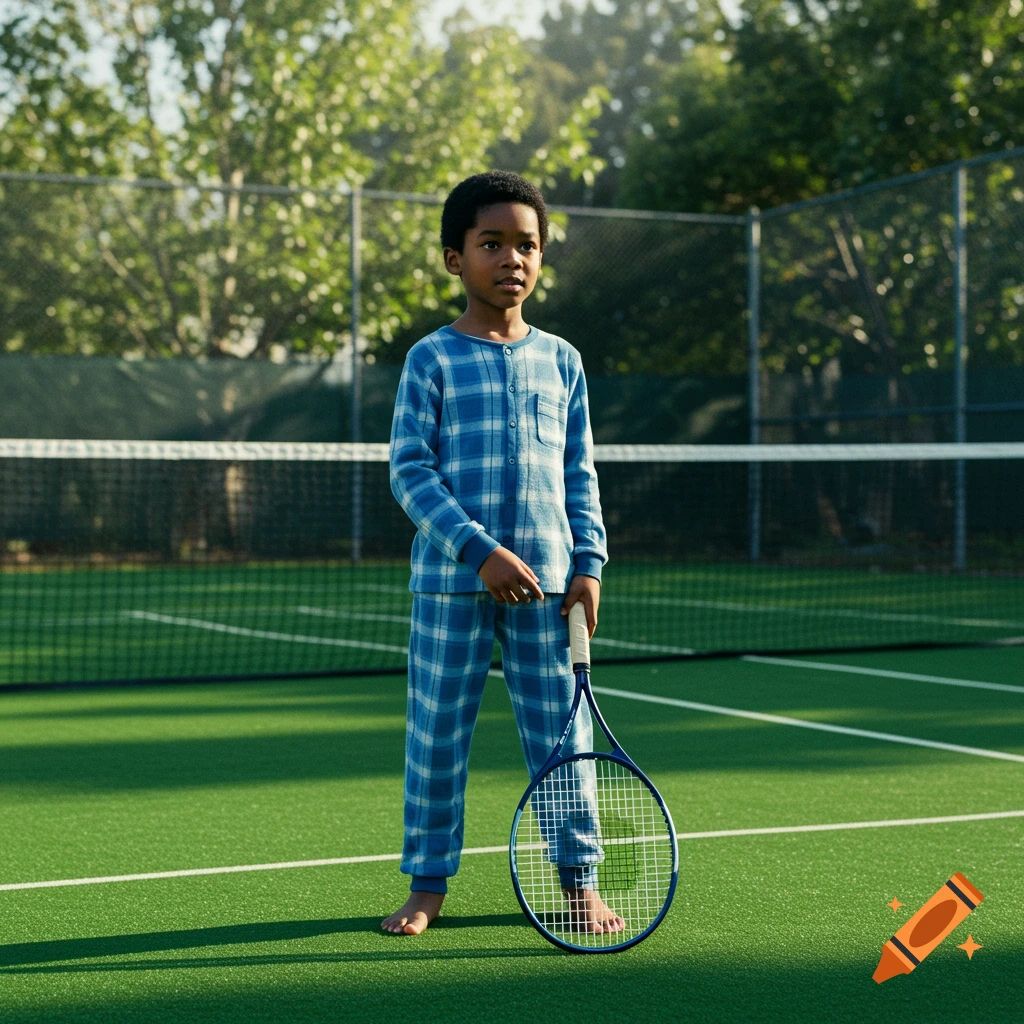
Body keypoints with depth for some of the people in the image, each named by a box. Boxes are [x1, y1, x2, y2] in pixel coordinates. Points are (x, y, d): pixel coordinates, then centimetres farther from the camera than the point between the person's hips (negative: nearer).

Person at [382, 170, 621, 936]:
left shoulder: (561, 361, 10)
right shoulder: (432, 361, -1)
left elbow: (580, 475, 12)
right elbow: (410, 470, -7)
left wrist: (589, 563, 1)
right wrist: (482, 552, -15)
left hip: (547, 580, 2)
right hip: (452, 581, -2)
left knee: (560, 734, 5)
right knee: (437, 735, 4)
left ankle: (578, 881, 16)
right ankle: (428, 884, 16)